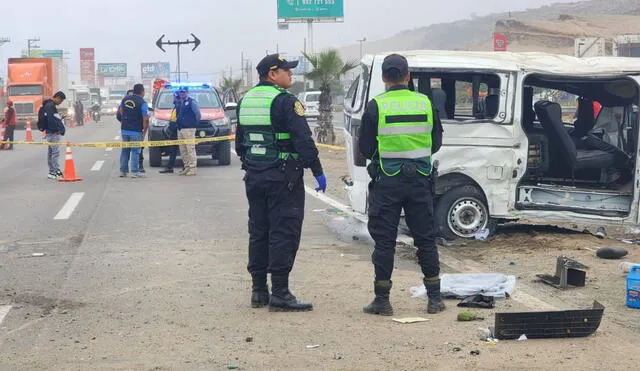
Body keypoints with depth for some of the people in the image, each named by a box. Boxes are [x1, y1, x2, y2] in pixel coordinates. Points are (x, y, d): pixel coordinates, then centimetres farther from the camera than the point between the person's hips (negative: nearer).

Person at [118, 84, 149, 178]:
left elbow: (120, 112, 19)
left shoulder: (125, 99, 8)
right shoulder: (142, 103, -11)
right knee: (135, 151, 0)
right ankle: (135, 172, 0)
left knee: (125, 150, 13)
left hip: (124, 130, 6)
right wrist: (144, 131, -4)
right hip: (136, 131, -5)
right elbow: (145, 119, -14)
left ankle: (123, 171, 16)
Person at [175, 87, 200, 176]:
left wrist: (195, 123, -7)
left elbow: (197, 114, -8)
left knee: (190, 149, -9)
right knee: (183, 151, 9)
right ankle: (186, 167, 15)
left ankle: (192, 168, -8)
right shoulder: (179, 102, 18)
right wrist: (178, 122, 17)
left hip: (189, 129, -8)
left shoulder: (192, 102, -5)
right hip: (180, 129, 8)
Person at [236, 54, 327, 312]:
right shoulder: (284, 101, -12)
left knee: (258, 232, 14)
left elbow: (239, 143, 19)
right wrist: (318, 171, -14)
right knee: (284, 234, -5)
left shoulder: (245, 101, 12)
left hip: (254, 177, 8)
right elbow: (303, 140, -18)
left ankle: (259, 290, 18)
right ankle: (280, 294, -6)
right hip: (283, 177, -8)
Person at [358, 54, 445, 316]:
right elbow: (436, 143, 9)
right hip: (420, 180, 3)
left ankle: (382, 300, 6)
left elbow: (366, 149, -4)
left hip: (387, 181, -2)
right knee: (426, 238, 11)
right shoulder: (425, 103, 1)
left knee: (384, 240, 4)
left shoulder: (376, 106, -8)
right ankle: (435, 298, 15)